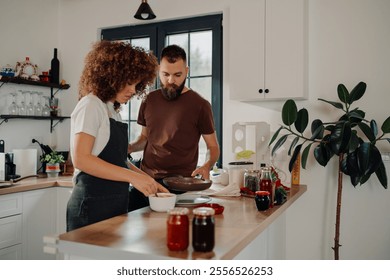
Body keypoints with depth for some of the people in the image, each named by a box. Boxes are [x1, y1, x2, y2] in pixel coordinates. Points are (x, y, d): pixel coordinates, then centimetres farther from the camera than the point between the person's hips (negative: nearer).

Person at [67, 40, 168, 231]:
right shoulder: (90, 105, -9)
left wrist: (147, 180, 4)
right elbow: (80, 158, -19)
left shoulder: (112, 110, 14)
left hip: (115, 204, 8)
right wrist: (133, 177, -21)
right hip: (93, 204, -8)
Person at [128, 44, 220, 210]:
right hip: (145, 179, 4)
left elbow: (213, 147, 2)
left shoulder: (200, 105, -4)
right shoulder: (149, 101, 9)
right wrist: (130, 148, 1)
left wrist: (207, 166, -19)